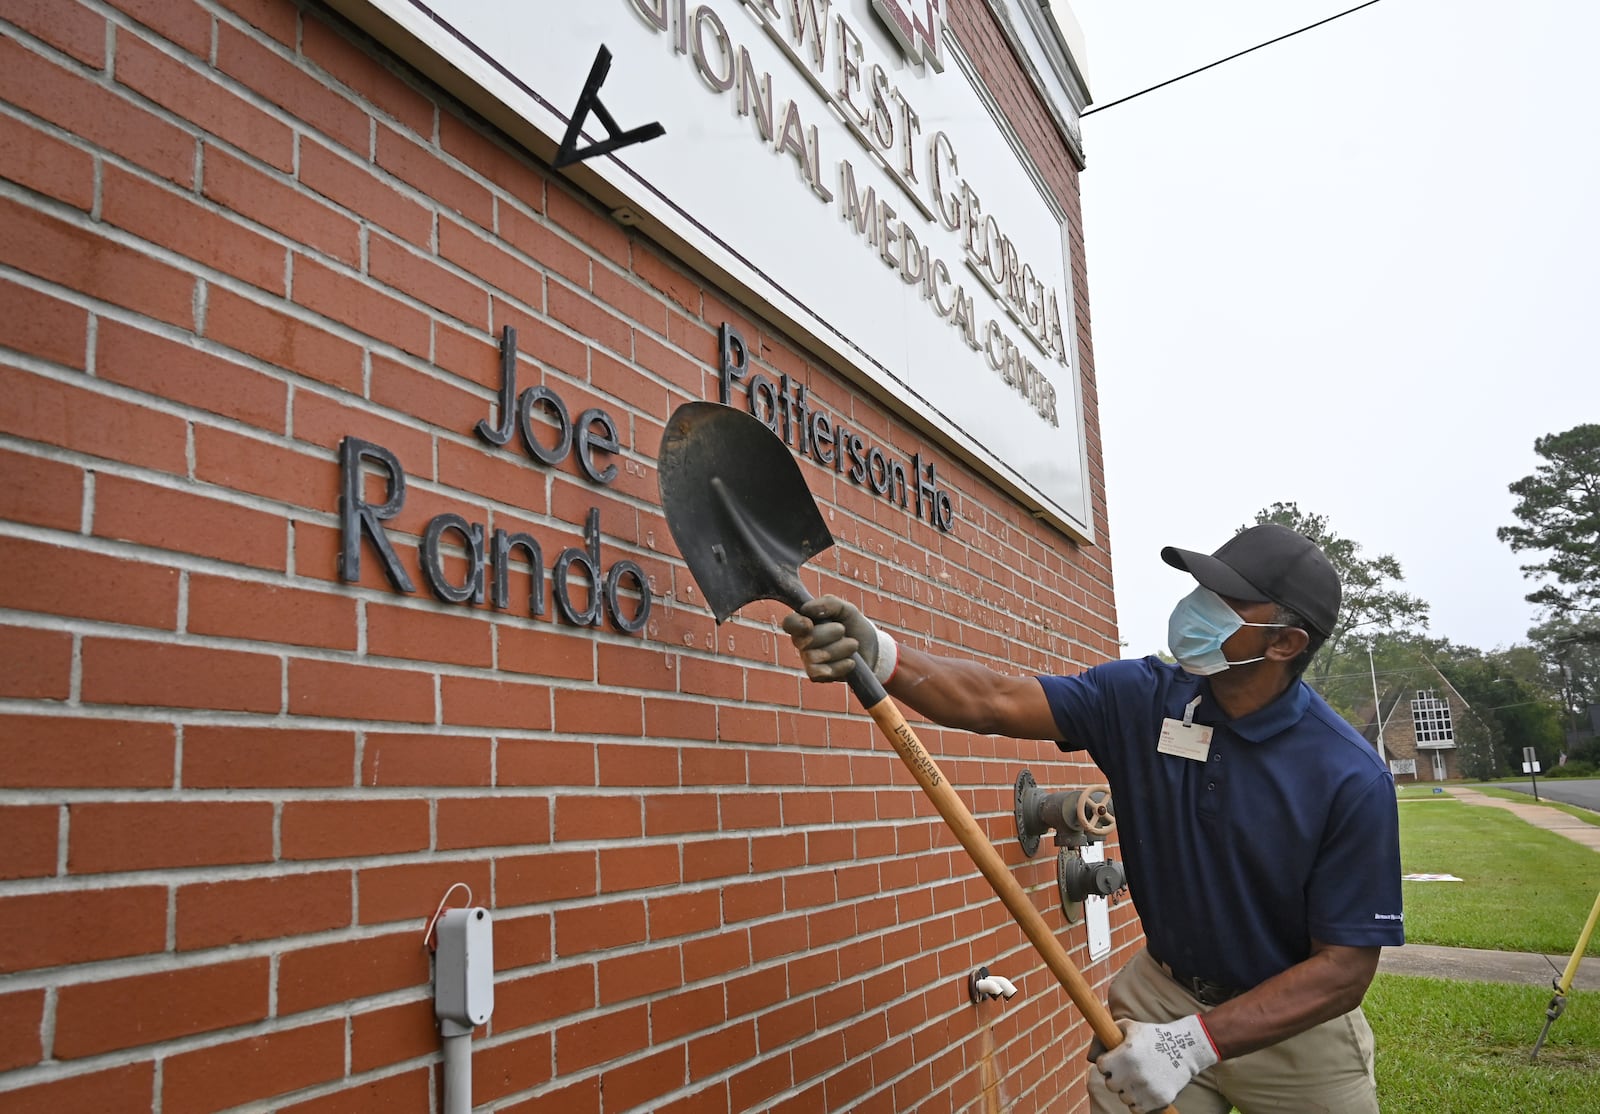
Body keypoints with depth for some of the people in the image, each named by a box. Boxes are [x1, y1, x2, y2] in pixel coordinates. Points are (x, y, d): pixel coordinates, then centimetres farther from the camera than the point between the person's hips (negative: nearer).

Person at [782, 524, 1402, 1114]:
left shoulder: (1351, 779, -21)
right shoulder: (1142, 699, -11)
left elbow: (1345, 968, -20)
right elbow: (995, 702, -20)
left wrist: (1194, 1043, -28)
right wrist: (879, 655, -37)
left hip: (1294, 1025, -2)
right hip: (1160, 994, 2)